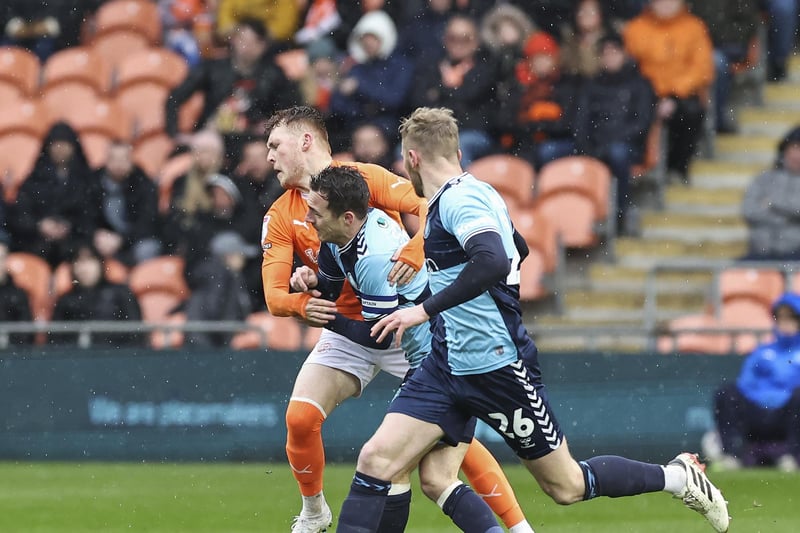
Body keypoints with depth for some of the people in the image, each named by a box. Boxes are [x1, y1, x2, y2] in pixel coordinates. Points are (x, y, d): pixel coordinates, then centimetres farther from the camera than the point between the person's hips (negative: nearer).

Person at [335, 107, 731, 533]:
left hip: (497, 366, -9)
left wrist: (425, 309, -32)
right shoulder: (453, 198, 11)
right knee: (375, 461, -6)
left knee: (567, 487, 4)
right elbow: (514, 246, 26)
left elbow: (492, 262, -35)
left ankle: (678, 477, 24)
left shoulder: (459, 198, -18)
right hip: (447, 365, 9)